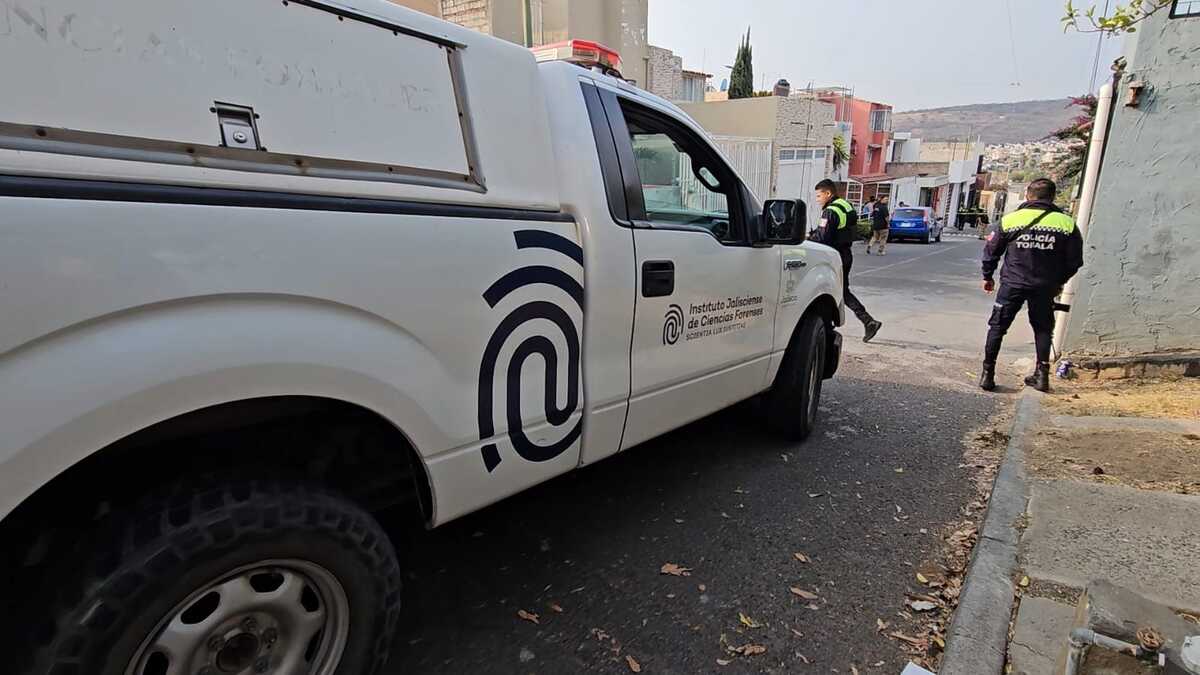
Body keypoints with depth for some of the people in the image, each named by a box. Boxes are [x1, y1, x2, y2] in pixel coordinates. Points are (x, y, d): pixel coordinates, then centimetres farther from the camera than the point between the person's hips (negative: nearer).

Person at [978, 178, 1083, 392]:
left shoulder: (1009, 220, -5)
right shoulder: (1067, 224, -2)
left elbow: (991, 251, 3)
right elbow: (1074, 261, 4)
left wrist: (987, 276, 17)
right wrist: (1059, 282, 20)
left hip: (1012, 284, -2)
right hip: (1045, 286, 2)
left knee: (997, 327, 6)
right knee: (1043, 328, 18)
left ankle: (987, 374, 4)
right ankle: (1042, 375, 20)